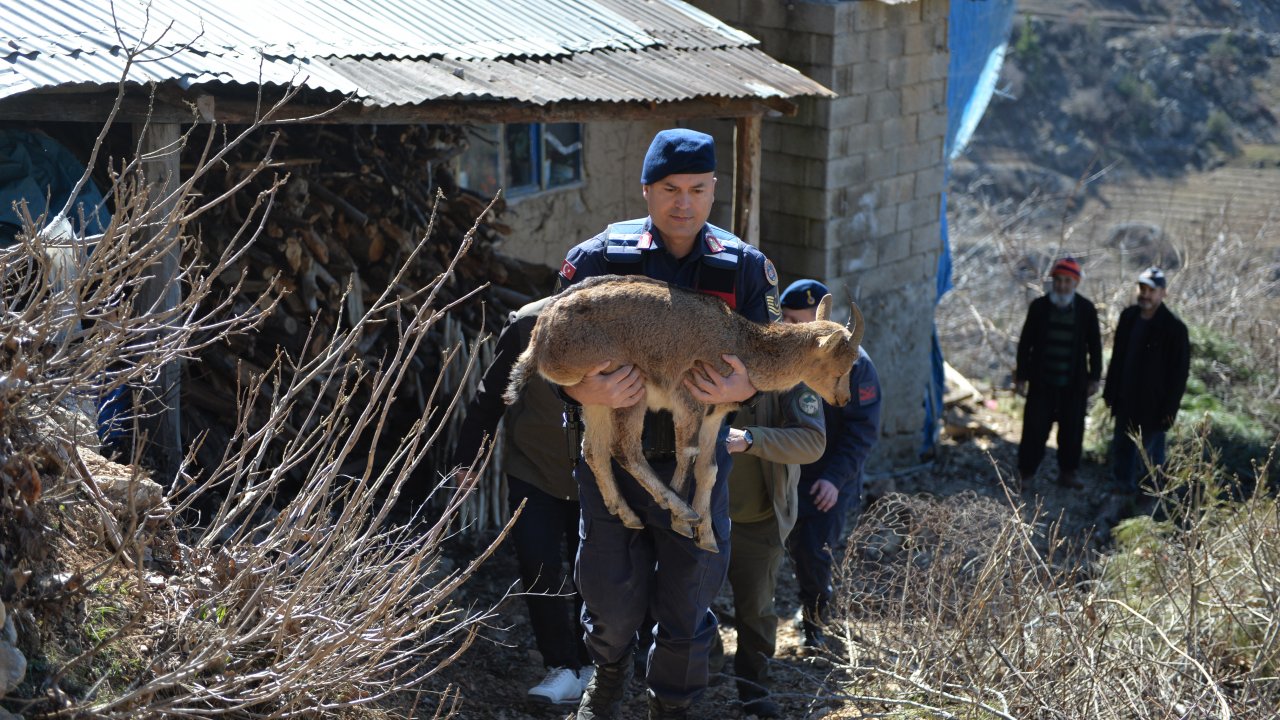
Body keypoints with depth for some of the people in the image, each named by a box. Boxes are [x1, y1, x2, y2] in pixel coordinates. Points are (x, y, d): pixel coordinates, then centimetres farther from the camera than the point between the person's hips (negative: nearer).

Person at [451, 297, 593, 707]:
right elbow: (491, 395, -7)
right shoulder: (528, 325, -17)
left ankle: (584, 664, 27)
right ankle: (563, 666, 8)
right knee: (539, 567, -6)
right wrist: (465, 459, -1)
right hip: (532, 469, 0)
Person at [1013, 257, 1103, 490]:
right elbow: (1025, 343, 2)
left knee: (1072, 430, 6)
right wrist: (1021, 375, 0)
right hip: (1042, 381, -1)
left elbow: (1095, 346, 6)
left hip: (1074, 384, 1)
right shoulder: (1039, 306, -2)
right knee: (1034, 427, 1)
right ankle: (1024, 473, 13)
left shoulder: (1086, 309, -1)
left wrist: (1094, 377, 3)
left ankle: (1067, 473, 20)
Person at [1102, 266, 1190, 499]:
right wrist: (1110, 392, 11)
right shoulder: (1128, 316, 2)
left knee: (1152, 449, 7)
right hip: (1126, 401, 6)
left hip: (1153, 406, -6)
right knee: (1122, 447, 15)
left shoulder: (1174, 328, -16)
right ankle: (1124, 488, 30)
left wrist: (1169, 409, -13)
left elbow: (1180, 371, -13)